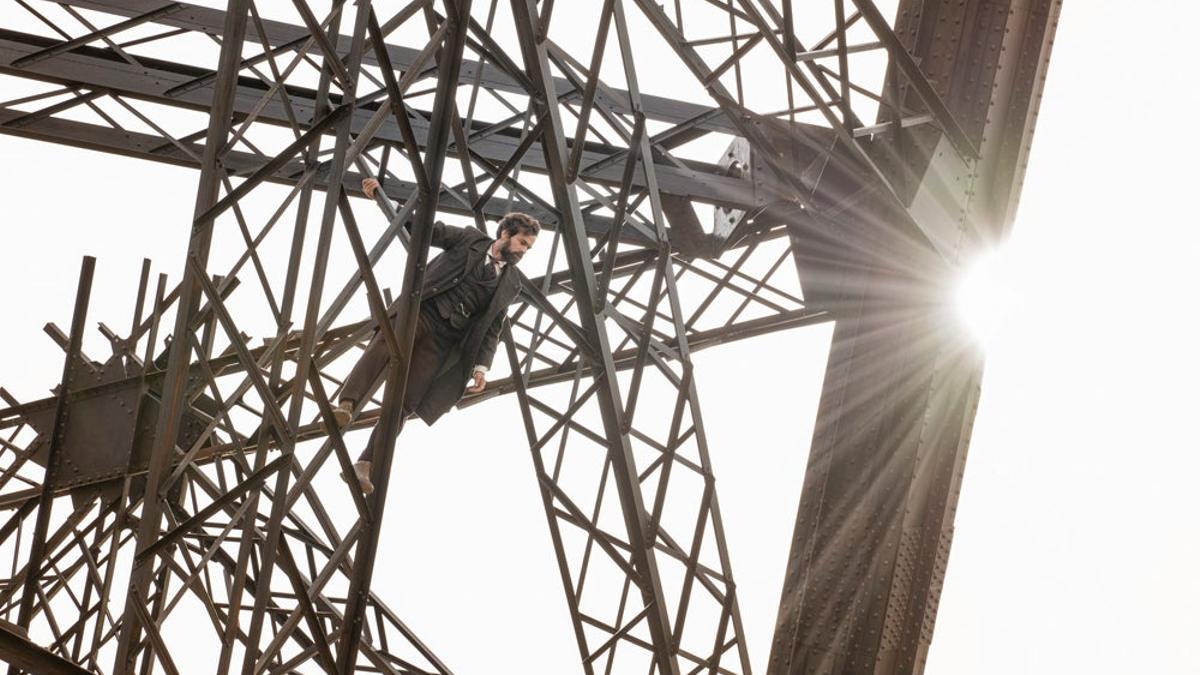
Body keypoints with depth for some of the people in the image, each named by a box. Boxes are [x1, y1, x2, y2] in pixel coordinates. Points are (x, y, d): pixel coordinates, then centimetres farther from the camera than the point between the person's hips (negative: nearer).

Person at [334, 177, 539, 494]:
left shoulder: (511, 283, 16)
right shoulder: (471, 239, 9)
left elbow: (491, 327, 15)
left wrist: (481, 366, 1)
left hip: (444, 337, 2)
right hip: (420, 309, -2)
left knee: (405, 402, -11)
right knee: (384, 348, -33)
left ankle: (366, 464, -13)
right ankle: (346, 406, -46)